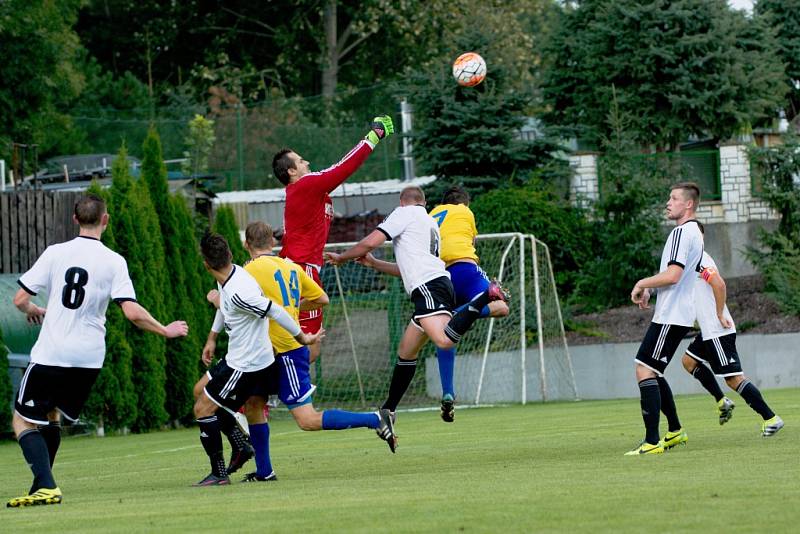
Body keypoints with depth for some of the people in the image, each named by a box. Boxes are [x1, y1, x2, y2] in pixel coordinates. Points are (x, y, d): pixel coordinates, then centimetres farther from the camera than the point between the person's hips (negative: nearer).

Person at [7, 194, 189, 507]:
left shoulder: (55, 253, -2)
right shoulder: (114, 261, -3)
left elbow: (20, 299, -1)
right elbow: (132, 312, -10)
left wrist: (34, 311, 22)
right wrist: (165, 331, 5)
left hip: (50, 354, -3)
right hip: (89, 358, 3)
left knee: (23, 421, 6)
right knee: (52, 416, 23)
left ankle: (46, 485, -14)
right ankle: (43, 487, 18)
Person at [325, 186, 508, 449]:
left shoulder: (405, 213, 7)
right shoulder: (430, 223, 32)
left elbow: (370, 242, 0)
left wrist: (341, 257, 16)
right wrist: (374, 263, 44)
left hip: (428, 286, -10)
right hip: (435, 282, 10)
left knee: (444, 340, -34)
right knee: (406, 352, 16)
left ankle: (486, 297, -30)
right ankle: (388, 411, 21)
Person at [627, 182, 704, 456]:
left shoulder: (682, 232, -15)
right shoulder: (695, 233, 18)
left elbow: (672, 275, -24)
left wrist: (642, 284, -8)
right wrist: (648, 288, 15)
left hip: (670, 317, -11)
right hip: (680, 315, 11)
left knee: (645, 372, -13)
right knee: (653, 373, 19)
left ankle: (652, 441, -18)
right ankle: (675, 431, 26)